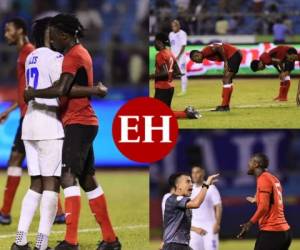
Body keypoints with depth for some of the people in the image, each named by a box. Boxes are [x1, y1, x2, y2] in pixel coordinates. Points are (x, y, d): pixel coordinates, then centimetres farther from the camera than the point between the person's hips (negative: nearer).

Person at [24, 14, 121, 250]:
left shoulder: (73, 56, -15)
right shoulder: (81, 53, 17)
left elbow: (60, 89, -27)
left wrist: (33, 93, -15)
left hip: (78, 124, -10)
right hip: (83, 122, 10)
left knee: (68, 177, -16)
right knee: (87, 180, 14)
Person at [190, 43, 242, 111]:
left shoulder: (206, 51, -14)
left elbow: (219, 48, -26)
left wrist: (225, 61, -17)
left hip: (234, 54, -10)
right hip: (235, 55, 10)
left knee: (226, 80, -11)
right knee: (227, 80, 15)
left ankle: (224, 106, -12)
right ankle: (226, 105, 19)